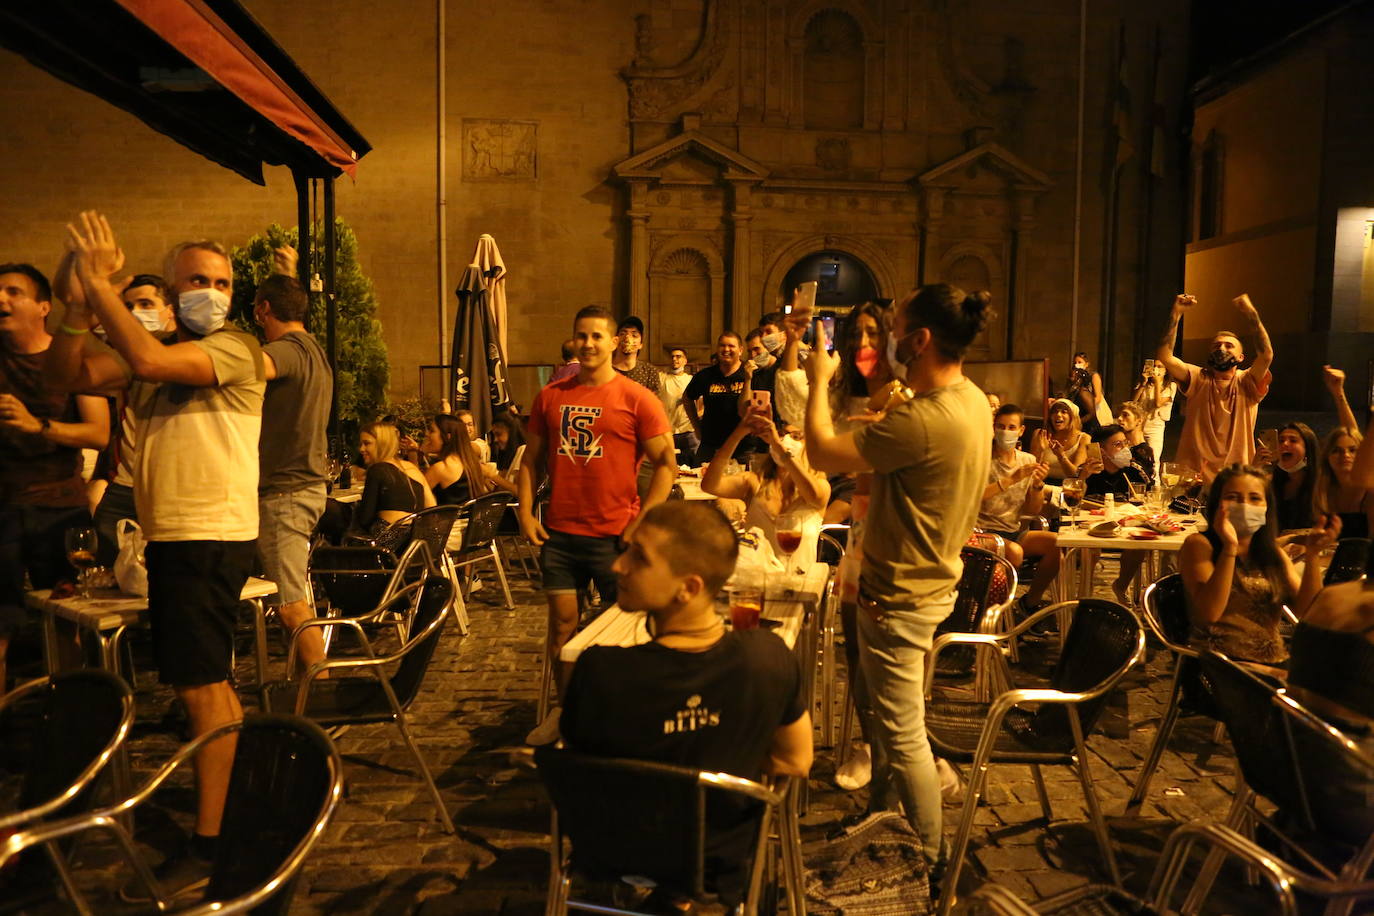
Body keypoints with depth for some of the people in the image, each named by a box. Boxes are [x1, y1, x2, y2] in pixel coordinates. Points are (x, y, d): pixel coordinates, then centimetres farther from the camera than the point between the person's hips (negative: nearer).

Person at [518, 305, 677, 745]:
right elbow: (532, 459, 13)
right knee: (562, 622, 10)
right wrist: (526, 512, 2)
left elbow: (667, 464, -6)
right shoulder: (550, 396, 7)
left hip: (615, 536, -3)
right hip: (559, 532, 3)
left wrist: (641, 524, -12)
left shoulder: (636, 399, -5)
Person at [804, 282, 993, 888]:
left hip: (899, 595, -10)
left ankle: (927, 861, 25)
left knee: (902, 735, 7)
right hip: (930, 580, 10)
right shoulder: (972, 399, 1)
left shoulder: (925, 422, -32)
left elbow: (822, 453, -23)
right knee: (892, 721, 24)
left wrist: (819, 381, -9)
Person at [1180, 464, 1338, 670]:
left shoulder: (1275, 554, 19)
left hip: (1276, 663, 6)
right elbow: (1209, 613, -14)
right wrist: (1229, 547, -20)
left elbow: (1305, 611, 4)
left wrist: (1311, 554, -9)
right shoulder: (1199, 545, 1)